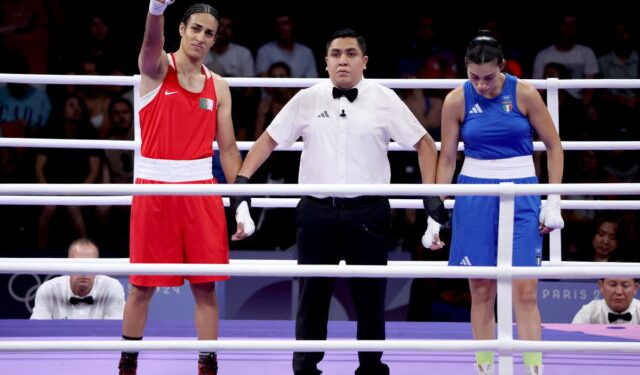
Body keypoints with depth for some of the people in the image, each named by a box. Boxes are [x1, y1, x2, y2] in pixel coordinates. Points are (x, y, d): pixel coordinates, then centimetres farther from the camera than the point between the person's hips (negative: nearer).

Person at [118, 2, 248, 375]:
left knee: (205, 285, 3)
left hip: (201, 190, 3)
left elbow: (228, 147, 10)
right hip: (154, 188, -3)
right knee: (143, 285, 4)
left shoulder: (219, 87, 8)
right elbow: (152, 41, -27)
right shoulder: (157, 68, -3)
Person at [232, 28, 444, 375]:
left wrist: (431, 194, -2)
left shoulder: (385, 100, 2)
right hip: (317, 212, 1)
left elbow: (424, 143, 6)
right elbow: (269, 139, 11)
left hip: (368, 212, -1)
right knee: (312, 296, 6)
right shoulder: (307, 100, 5)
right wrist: (242, 179, -1)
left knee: (370, 297, 5)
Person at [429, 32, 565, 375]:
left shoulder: (524, 94, -6)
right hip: (475, 196, 1)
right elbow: (447, 159, 5)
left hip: (521, 195, -1)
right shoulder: (457, 100, -3)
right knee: (481, 290, 2)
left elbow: (553, 146, 3)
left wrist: (553, 201, -1)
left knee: (525, 291, -8)